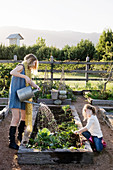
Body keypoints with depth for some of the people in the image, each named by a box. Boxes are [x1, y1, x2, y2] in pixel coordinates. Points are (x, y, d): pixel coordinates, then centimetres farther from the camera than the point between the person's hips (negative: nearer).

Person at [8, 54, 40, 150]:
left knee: (24, 116, 18)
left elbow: (30, 82, 17)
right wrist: (25, 76, -32)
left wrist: (37, 87, -3)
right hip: (15, 95, -9)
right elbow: (12, 72, -29)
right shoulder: (21, 67, -8)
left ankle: (20, 135, 37)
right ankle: (12, 142, -7)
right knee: (16, 118, -13)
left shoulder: (28, 71, 18)